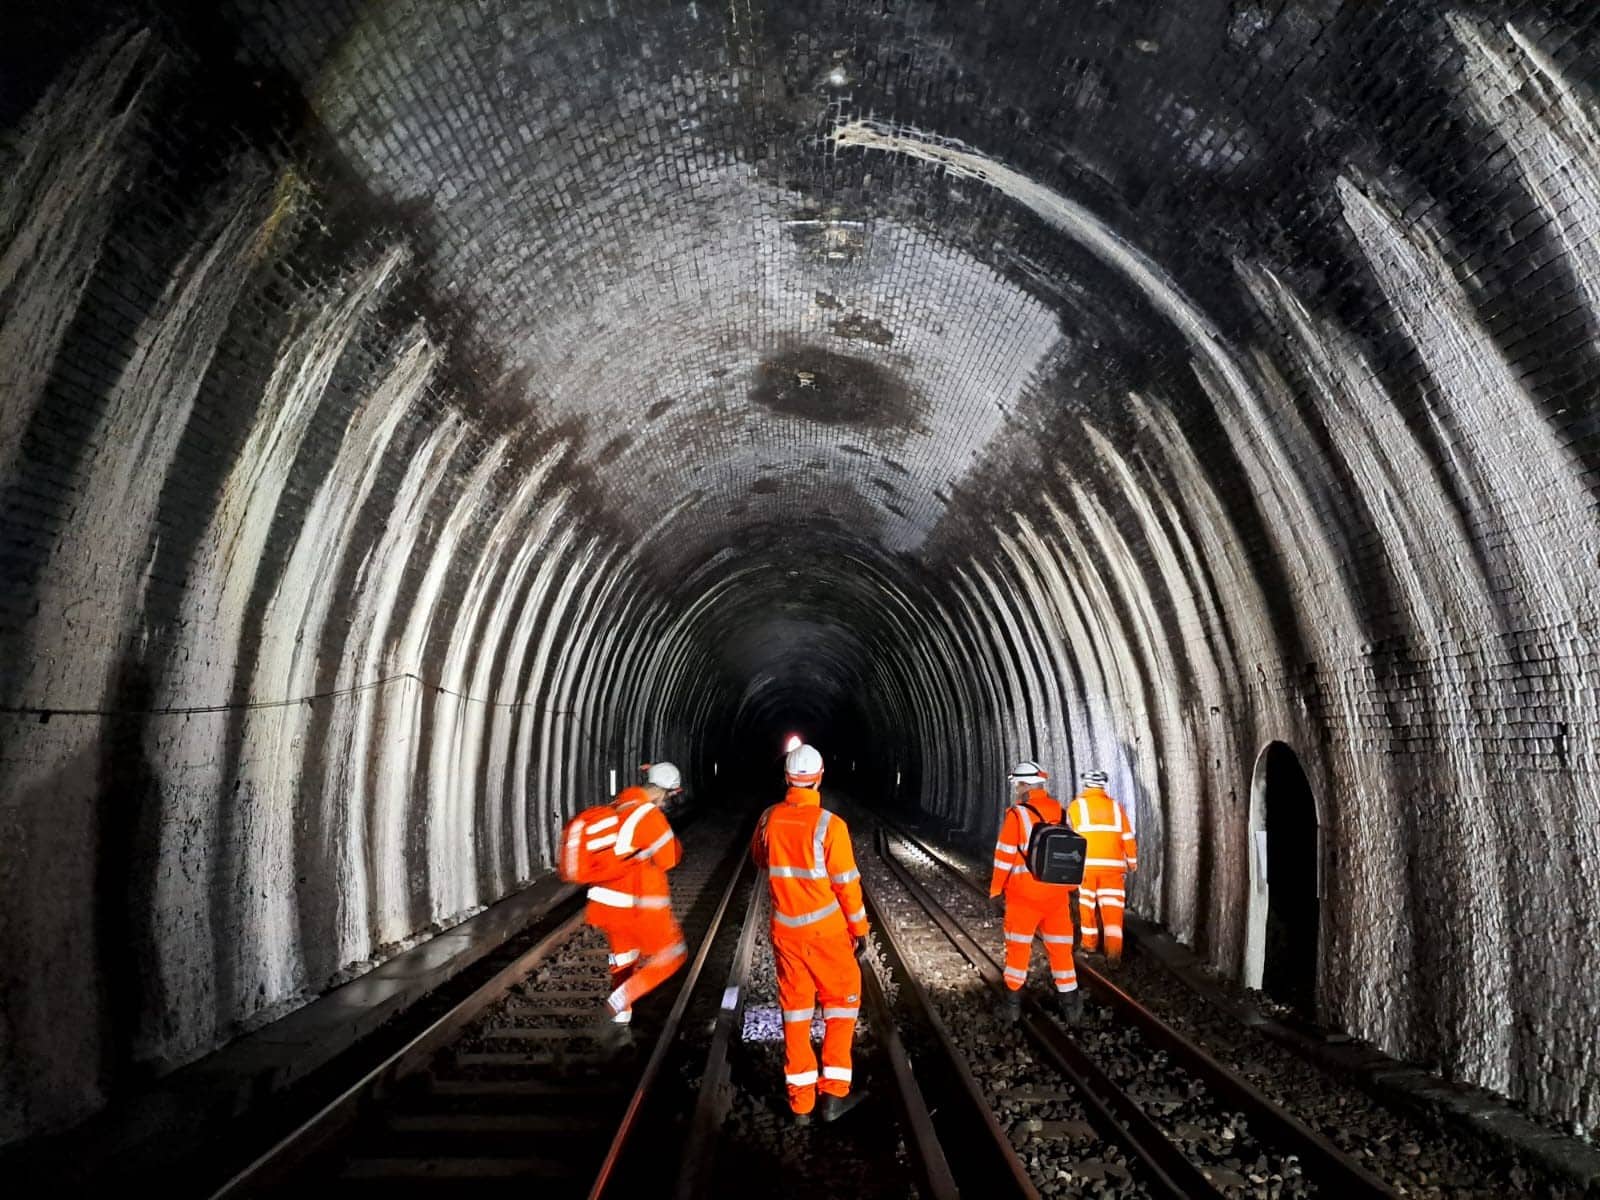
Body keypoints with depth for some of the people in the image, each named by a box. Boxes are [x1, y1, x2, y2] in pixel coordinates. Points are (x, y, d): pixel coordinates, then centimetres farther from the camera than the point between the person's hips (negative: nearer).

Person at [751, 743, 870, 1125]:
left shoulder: (769, 819, -5)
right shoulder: (829, 825, -18)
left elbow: (760, 860, 15)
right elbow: (847, 883, -12)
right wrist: (860, 929, -1)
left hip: (785, 931, 4)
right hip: (826, 931, -4)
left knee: (795, 1009, 14)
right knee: (841, 1002, 14)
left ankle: (800, 1101, 19)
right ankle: (834, 1093, 15)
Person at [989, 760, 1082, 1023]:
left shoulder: (1017, 814, -13)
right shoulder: (1061, 813, 3)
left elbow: (1005, 855, -11)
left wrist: (996, 889, -1)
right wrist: (1070, 888, 19)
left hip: (1024, 894, -4)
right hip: (1057, 894, 4)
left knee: (1018, 948, 10)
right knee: (1060, 948, 14)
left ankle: (1013, 1004, 17)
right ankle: (1070, 1004, 17)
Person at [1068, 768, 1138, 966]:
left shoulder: (1077, 805, 3)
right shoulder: (1115, 806, 8)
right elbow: (1128, 837, 7)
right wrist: (1132, 861, 19)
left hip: (1085, 864, -1)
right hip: (1112, 865, 1)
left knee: (1087, 903, 16)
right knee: (1112, 907, -1)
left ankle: (1089, 942, 27)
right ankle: (1114, 950, -12)